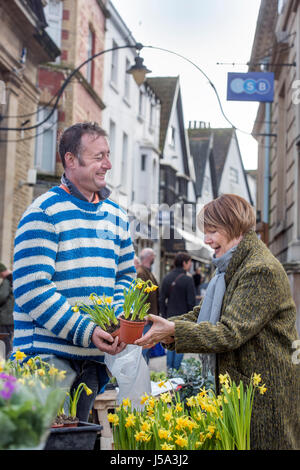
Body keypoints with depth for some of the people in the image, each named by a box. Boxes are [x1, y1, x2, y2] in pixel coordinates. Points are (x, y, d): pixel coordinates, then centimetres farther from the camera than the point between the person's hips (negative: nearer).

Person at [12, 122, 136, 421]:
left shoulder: (116, 215, 13)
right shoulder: (44, 213, -10)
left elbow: (125, 276, 18)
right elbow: (31, 288, -16)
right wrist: (85, 331, -20)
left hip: (93, 358, 7)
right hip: (48, 353, -6)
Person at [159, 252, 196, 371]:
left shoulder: (167, 278, 5)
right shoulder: (187, 280, -13)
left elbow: (162, 299, 7)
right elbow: (191, 302, -13)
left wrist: (164, 315, 13)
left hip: (170, 317, 5)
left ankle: (169, 368, 17)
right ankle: (176, 369, 5)